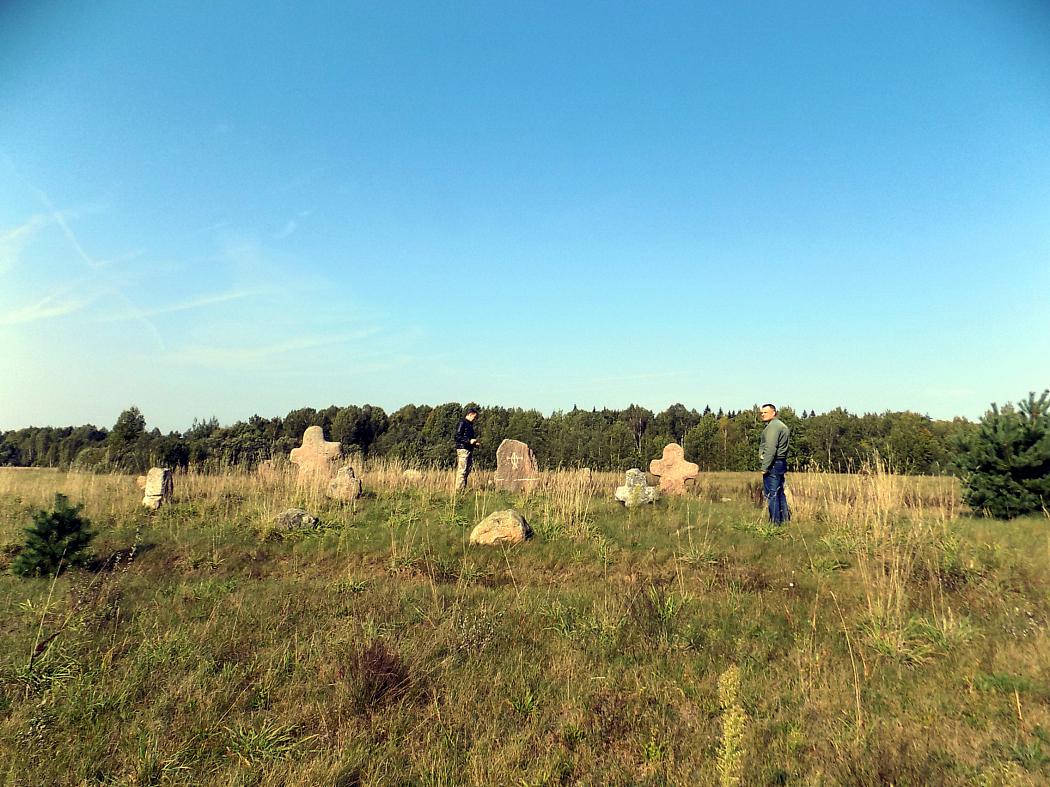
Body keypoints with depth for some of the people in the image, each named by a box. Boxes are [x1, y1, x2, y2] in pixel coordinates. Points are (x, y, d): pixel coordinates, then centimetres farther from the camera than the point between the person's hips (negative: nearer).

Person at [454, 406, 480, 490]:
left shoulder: (470, 424, 21)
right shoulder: (462, 423, -7)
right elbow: (457, 437, -14)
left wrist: (474, 444, 12)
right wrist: (469, 441, -18)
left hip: (469, 450, 10)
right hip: (463, 449, -9)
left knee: (467, 470, 9)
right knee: (462, 470, -10)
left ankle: (463, 488, 12)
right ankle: (459, 489, -9)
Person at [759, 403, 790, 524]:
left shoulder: (773, 426, -13)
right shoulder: (782, 425, 21)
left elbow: (770, 449, -21)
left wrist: (765, 467, -21)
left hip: (772, 464, -11)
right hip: (781, 463, 11)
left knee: (771, 494, -7)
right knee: (779, 493, 15)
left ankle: (775, 521, -5)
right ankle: (785, 518, 20)